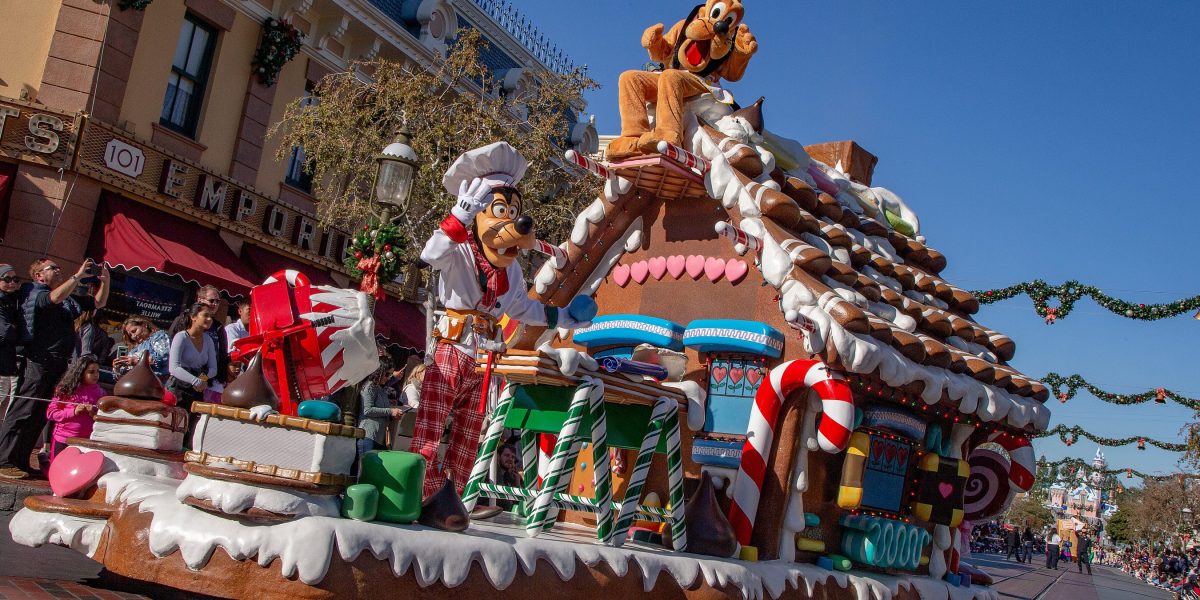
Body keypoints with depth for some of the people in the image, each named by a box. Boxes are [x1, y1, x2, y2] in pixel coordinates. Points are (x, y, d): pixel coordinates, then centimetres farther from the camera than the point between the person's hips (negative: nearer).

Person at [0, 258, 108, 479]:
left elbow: (99, 303, 25)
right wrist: (78, 275, -20)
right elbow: (56, 297, -23)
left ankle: (21, 462, 12)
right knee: (22, 413, -9)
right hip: (39, 362, -7)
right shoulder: (36, 294, 0)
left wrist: (105, 281, 10)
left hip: (59, 365, 8)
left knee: (40, 416, 7)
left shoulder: (69, 300, 22)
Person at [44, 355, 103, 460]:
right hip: (62, 441, -1)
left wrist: (94, 415, -14)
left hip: (86, 442, 1)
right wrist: (73, 412, -15)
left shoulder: (100, 392, 3)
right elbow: (50, 413, -2)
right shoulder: (67, 390, -2)